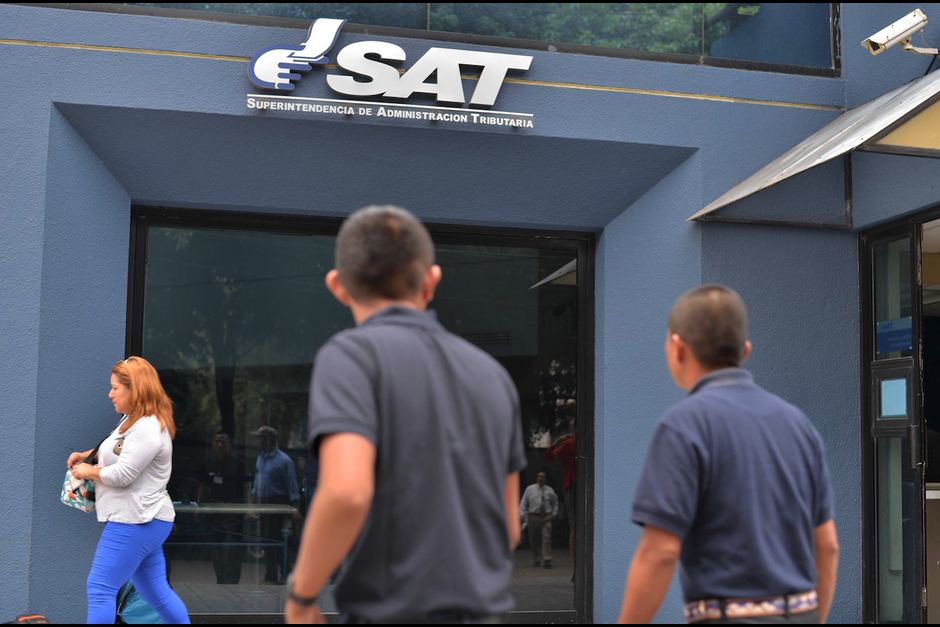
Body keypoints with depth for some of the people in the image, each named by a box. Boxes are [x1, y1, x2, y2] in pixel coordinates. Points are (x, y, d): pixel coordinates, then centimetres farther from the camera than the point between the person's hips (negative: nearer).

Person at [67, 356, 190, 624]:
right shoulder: (132, 420, 14)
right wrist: (86, 455, 14)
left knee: (100, 589, -7)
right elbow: (119, 450, 32)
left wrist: (88, 471, -5)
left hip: (134, 522, -11)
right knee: (156, 592, 15)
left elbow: (122, 475, -22)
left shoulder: (148, 428, -19)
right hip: (143, 520, 11)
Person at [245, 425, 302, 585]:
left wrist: (295, 509, -19)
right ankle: (287, 573, 19)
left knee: (272, 539, -8)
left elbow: (292, 486, -14)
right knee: (266, 538, 10)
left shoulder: (283, 460, -12)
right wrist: (251, 505, 19)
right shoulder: (260, 458, 13)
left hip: (277, 504, -8)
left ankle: (271, 576, -1)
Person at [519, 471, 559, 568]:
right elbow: (523, 502, 5)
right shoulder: (530, 489, 5)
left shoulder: (549, 490, 8)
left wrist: (554, 513, 13)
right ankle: (536, 560, 18)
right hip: (533, 516, 0)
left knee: (546, 538, -13)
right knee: (534, 540, 5)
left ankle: (547, 560, -14)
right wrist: (522, 513, -7)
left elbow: (555, 503, 23)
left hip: (546, 517, 0)